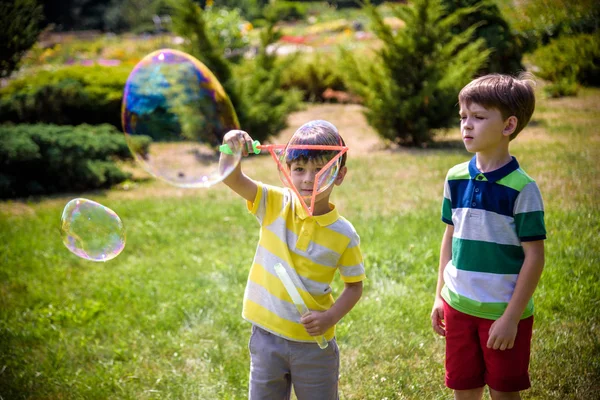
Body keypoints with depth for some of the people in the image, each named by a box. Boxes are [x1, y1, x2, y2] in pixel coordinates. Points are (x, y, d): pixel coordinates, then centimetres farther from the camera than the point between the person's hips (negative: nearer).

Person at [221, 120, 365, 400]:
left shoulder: (344, 234, -9)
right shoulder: (275, 205, -6)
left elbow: (354, 286, 0)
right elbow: (232, 179, -16)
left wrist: (331, 317, -17)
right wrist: (232, 150, -37)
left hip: (313, 342, -1)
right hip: (266, 336, 1)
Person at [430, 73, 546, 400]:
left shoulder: (521, 187, -15)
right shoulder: (456, 178, 0)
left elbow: (534, 257, -13)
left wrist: (511, 317, -14)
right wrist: (440, 296, 9)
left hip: (504, 312, -4)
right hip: (459, 307, 5)